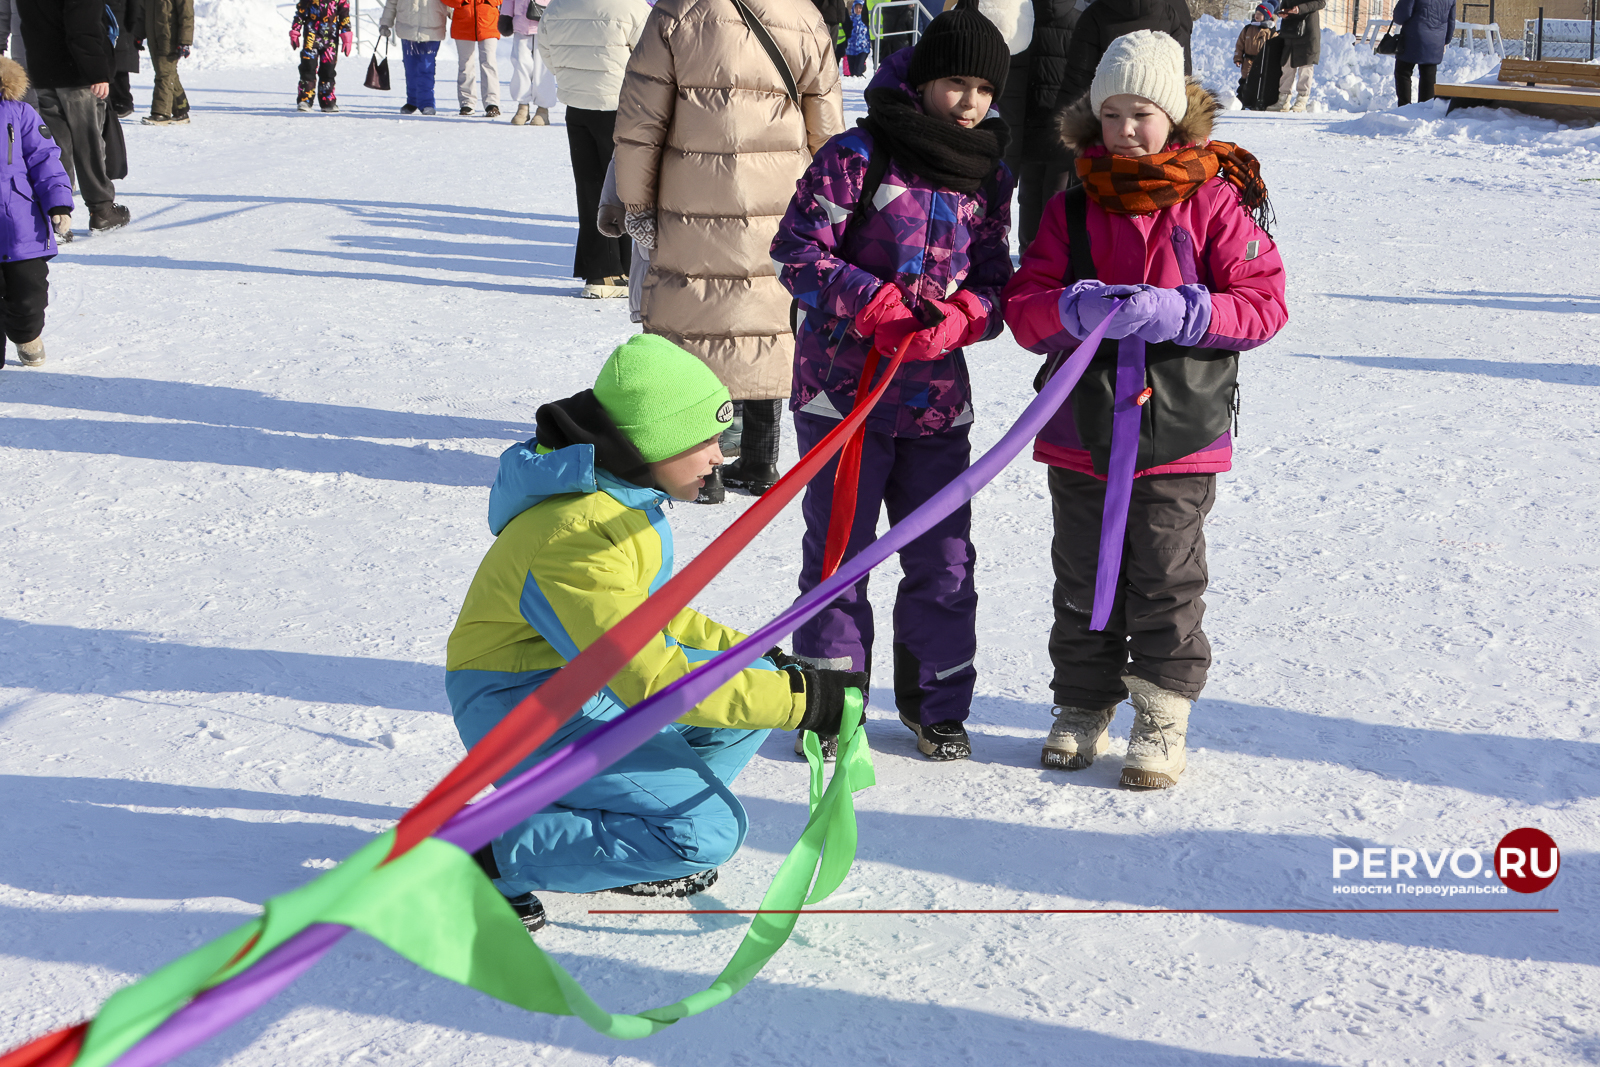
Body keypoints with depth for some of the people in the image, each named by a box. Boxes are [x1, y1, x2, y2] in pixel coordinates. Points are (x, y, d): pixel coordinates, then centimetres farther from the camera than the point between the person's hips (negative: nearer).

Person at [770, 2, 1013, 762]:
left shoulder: (988, 174, 7)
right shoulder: (856, 156, -8)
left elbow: (995, 281, 8)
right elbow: (797, 251, -10)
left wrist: (959, 319, -14)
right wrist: (875, 304, -21)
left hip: (938, 393, 4)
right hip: (843, 385, -4)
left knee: (943, 556, 7)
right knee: (839, 547, 3)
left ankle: (937, 706, 22)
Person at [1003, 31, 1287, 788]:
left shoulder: (1214, 203, -2)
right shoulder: (1072, 207, 6)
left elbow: (1264, 304, -6)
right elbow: (1024, 307, 2)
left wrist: (1175, 313, -21)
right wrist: (1074, 308, -20)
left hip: (1179, 436, -3)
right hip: (1082, 429, 3)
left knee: (1166, 583, 3)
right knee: (1083, 578, 12)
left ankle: (1162, 719, 16)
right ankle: (1083, 709, 26)